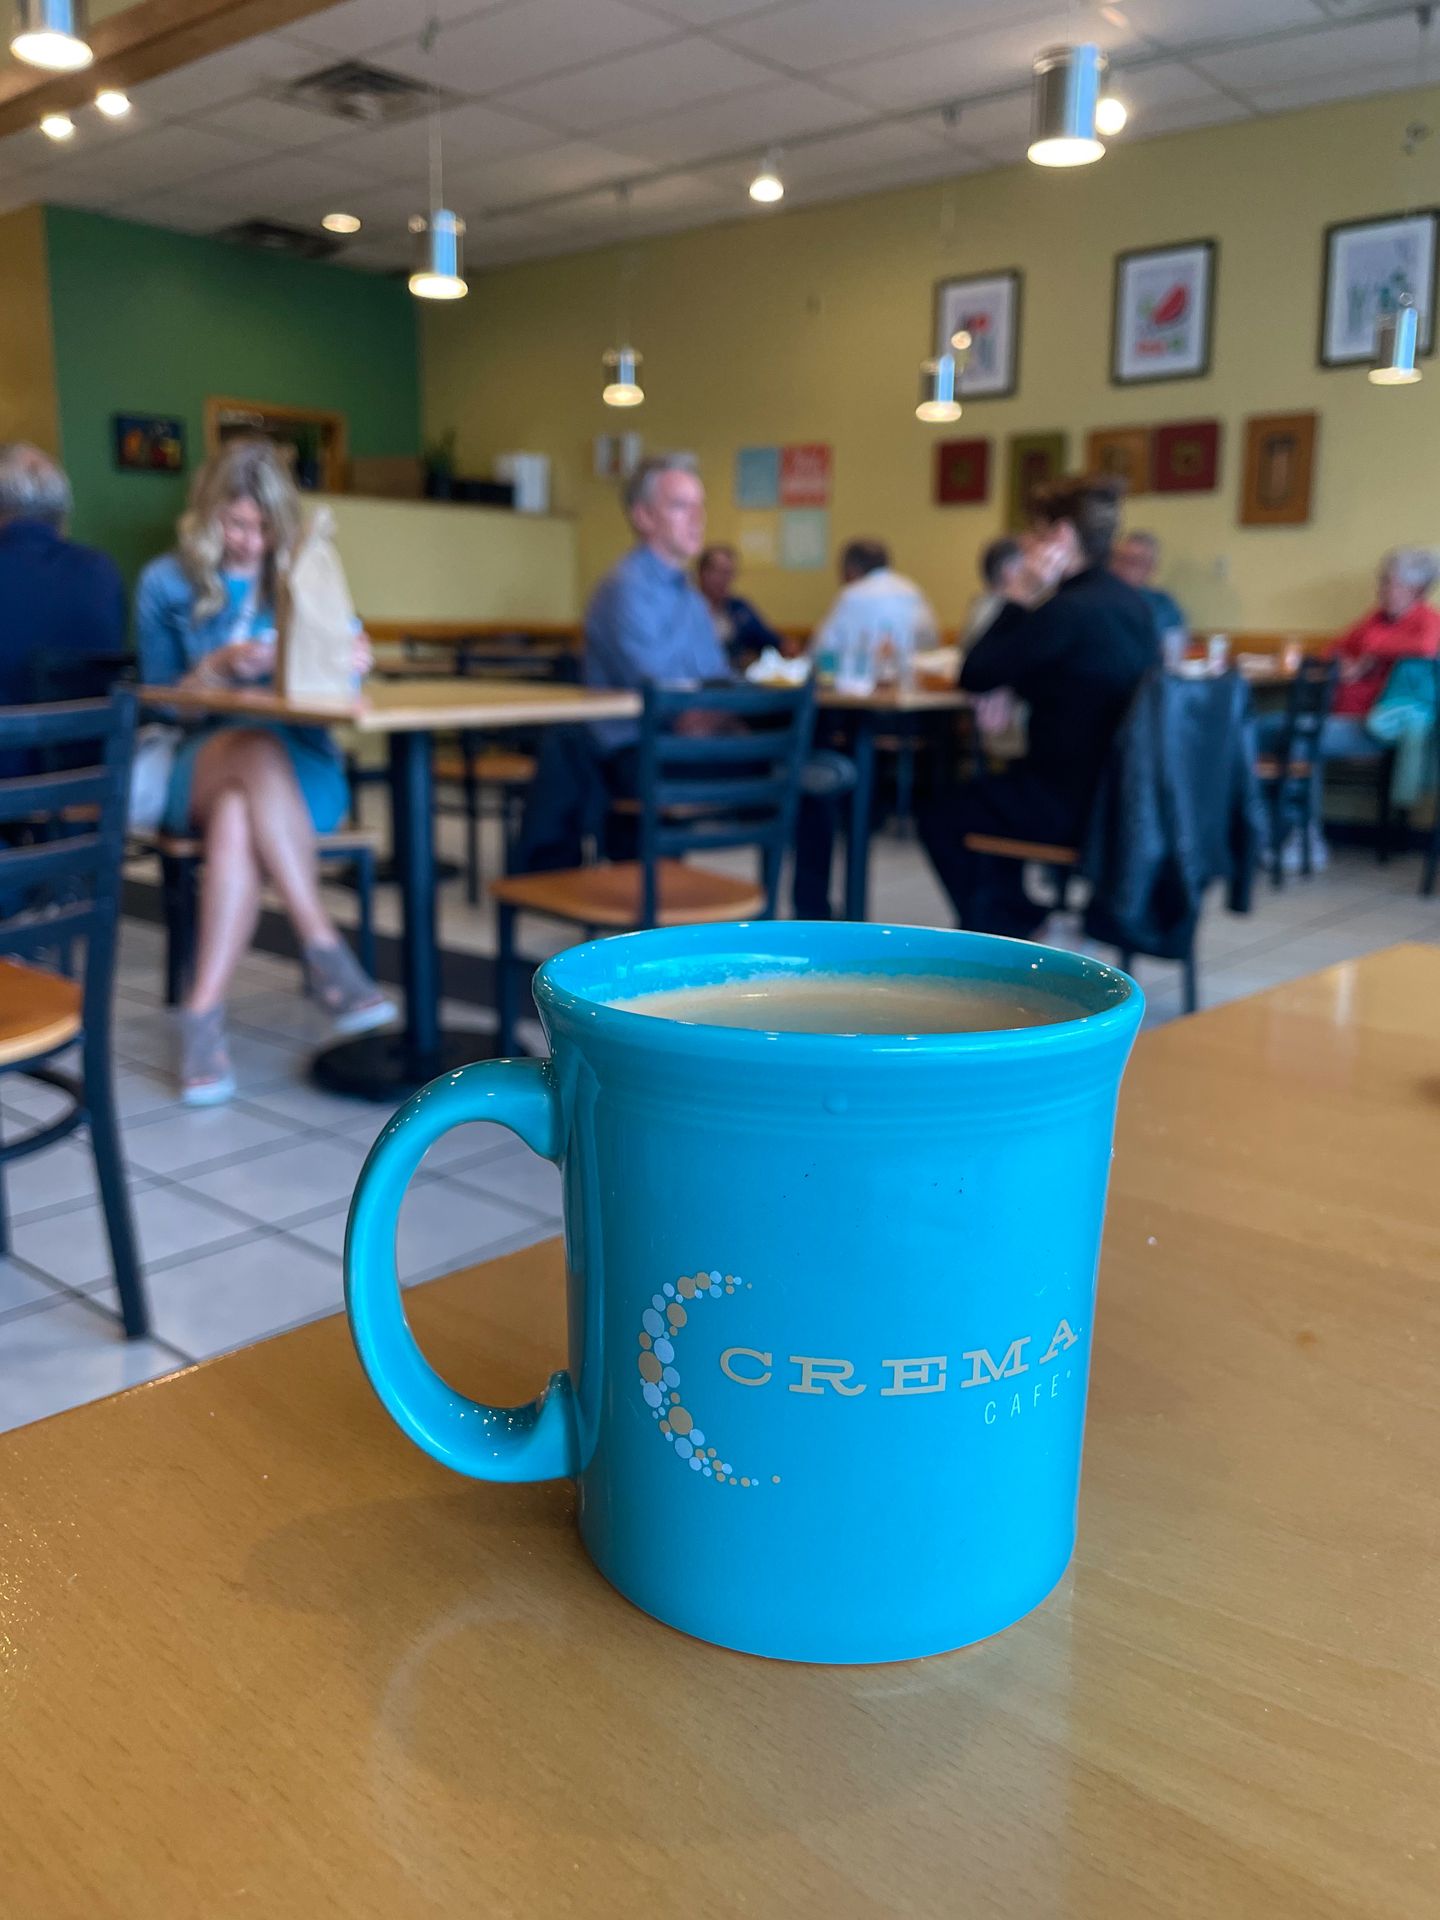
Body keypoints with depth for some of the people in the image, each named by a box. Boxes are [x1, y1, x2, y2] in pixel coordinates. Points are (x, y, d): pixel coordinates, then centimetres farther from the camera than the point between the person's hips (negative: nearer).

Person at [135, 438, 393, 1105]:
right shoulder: (166, 583, 10)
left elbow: (342, 663, 7)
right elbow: (158, 697, 8)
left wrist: (349, 659, -18)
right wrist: (218, 667, -11)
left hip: (299, 763, 1)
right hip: (202, 760, 0)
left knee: (237, 819, -37)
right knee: (258, 750, -39)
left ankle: (204, 1013, -38)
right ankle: (325, 951, -40)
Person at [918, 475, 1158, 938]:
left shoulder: (1067, 611, -20)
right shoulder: (1130, 602, 9)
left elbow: (974, 677, -14)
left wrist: (1020, 596, -11)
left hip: (1075, 802, -9)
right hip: (1126, 792, 9)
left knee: (942, 818, 11)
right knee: (985, 797, 31)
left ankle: (1001, 933, 20)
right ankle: (1019, 924, 30)